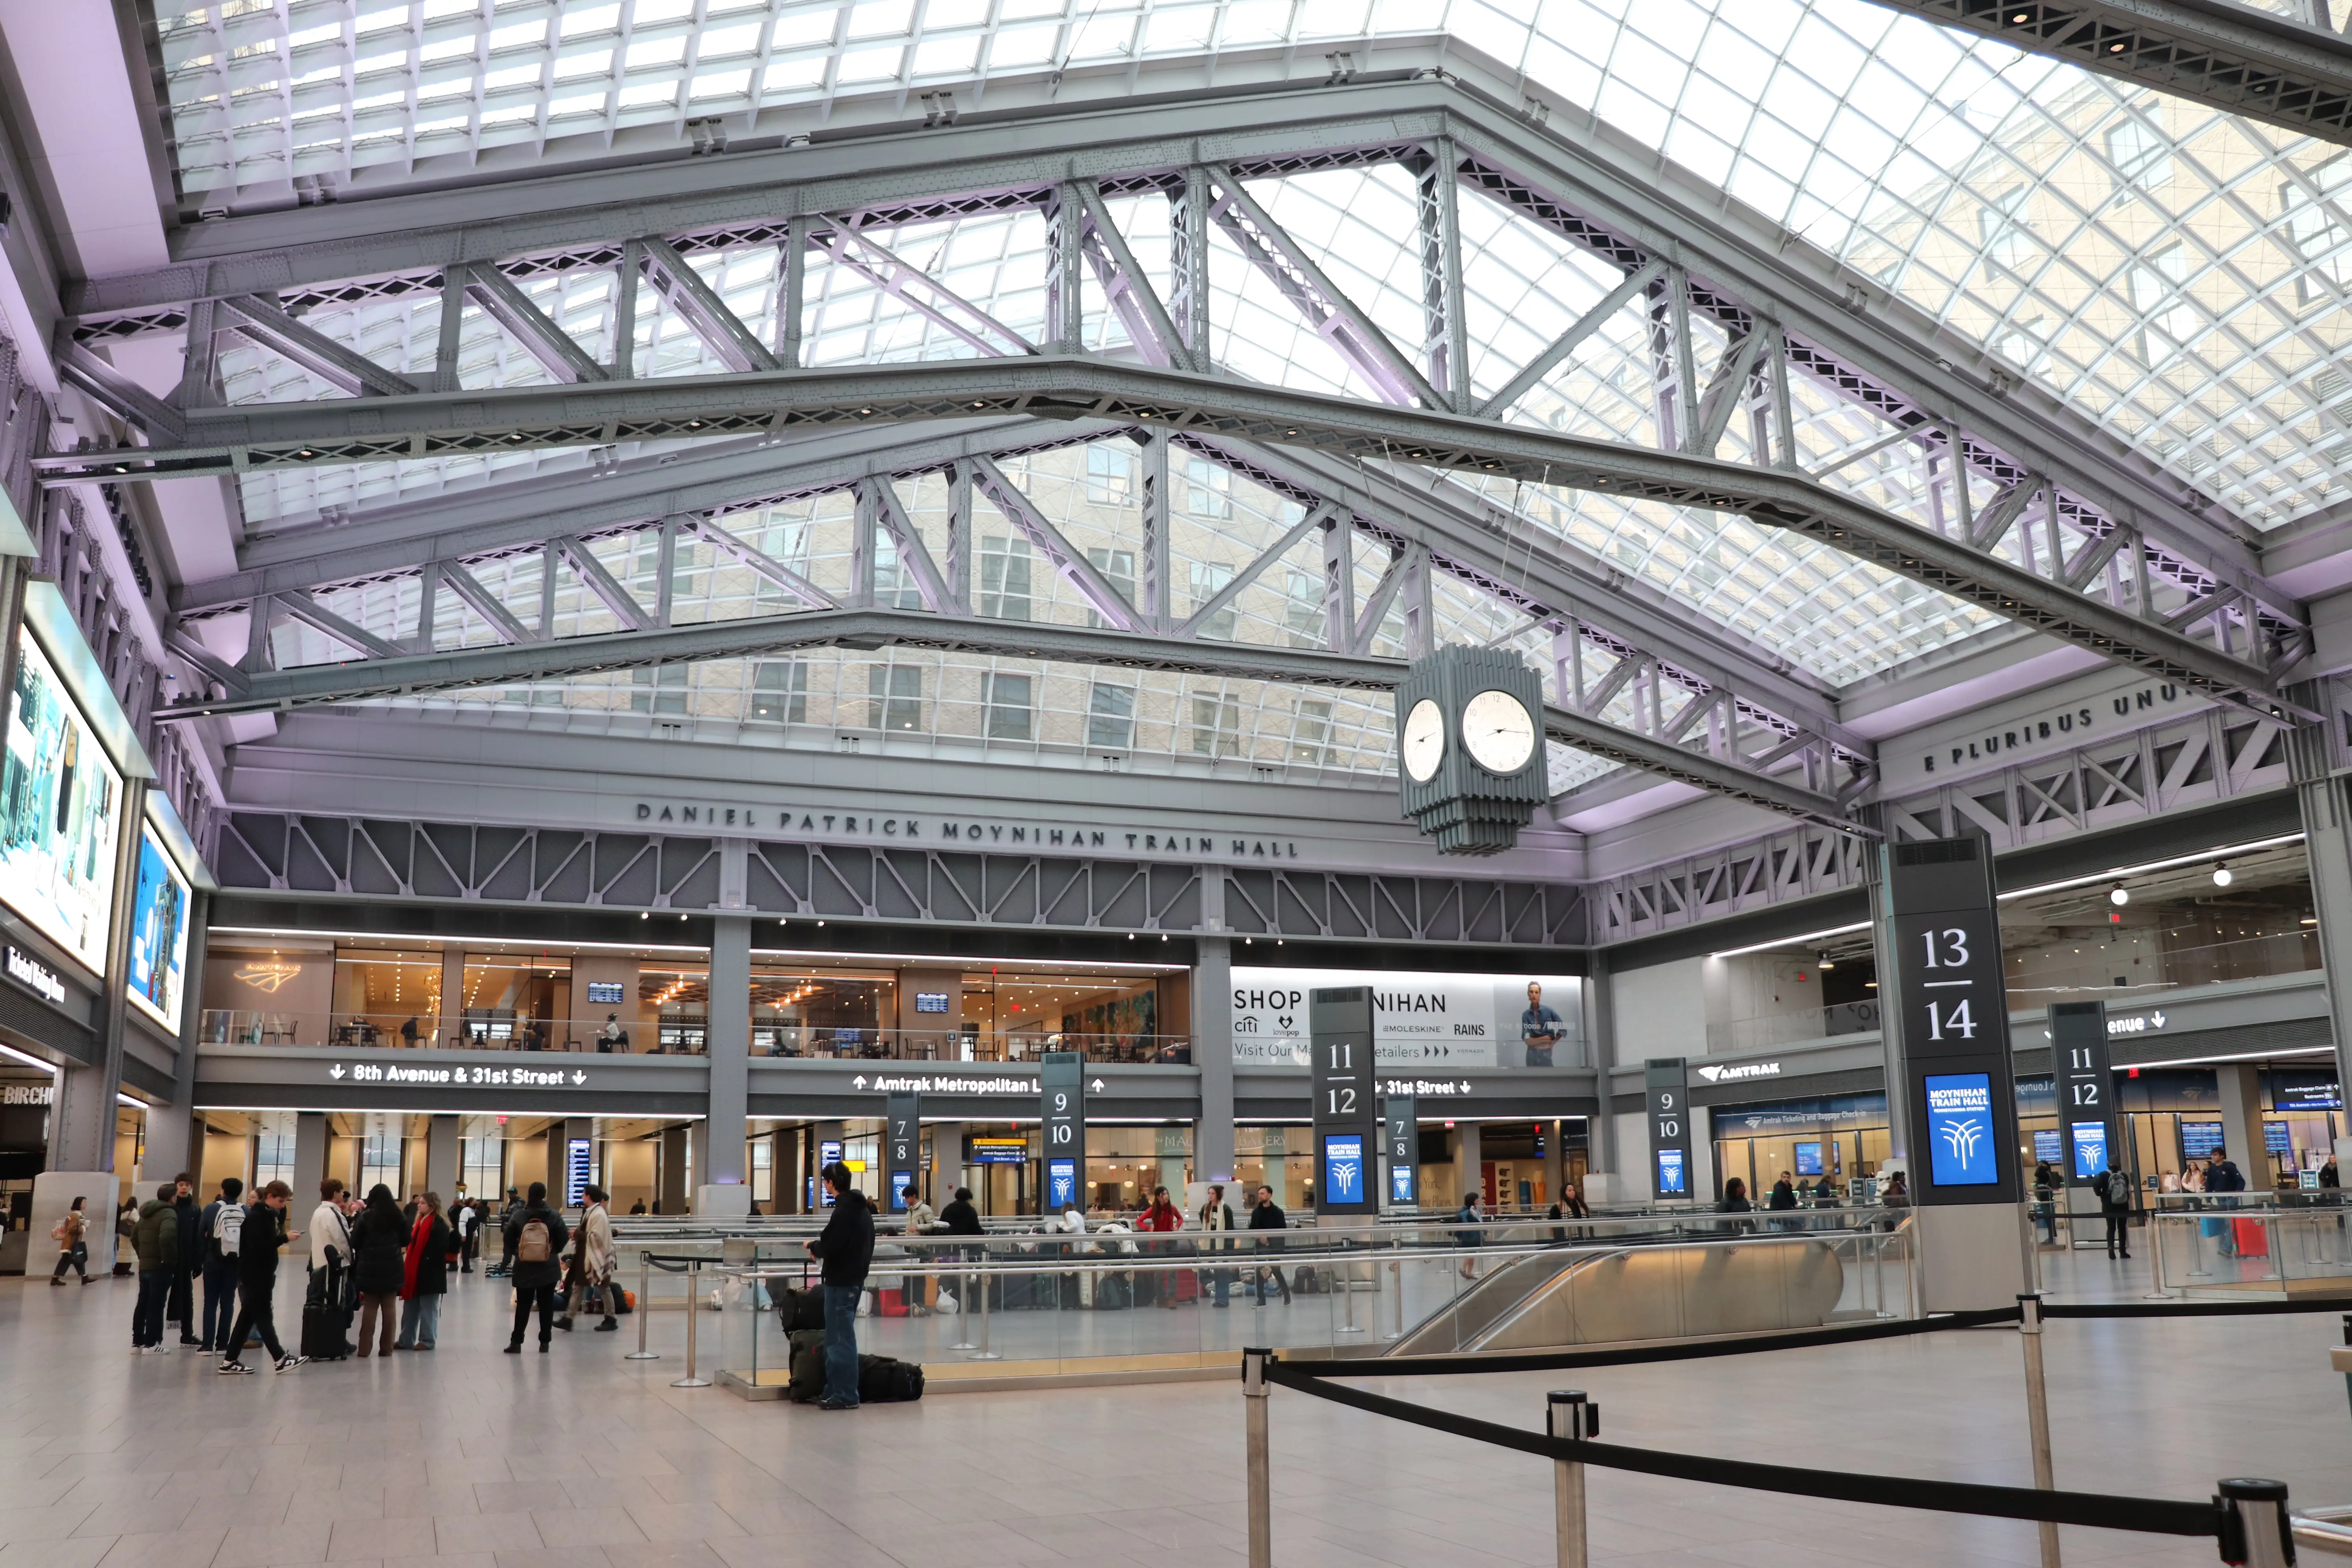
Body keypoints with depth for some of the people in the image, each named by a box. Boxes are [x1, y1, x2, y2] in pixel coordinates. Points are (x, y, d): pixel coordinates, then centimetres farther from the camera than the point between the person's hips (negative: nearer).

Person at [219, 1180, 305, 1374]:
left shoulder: (269, 1214, 12)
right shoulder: (255, 1217, -16)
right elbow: (258, 1247, -25)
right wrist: (284, 1238, -22)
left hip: (262, 1274, 9)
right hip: (253, 1275, -9)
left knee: (248, 1317, 10)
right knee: (263, 1317, -3)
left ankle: (230, 1362, 14)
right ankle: (281, 1360, -2)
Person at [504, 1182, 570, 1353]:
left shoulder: (518, 1215, -6)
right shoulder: (554, 1216, -7)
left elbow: (509, 1240, -1)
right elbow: (563, 1239, -4)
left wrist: (515, 1254, 16)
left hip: (524, 1269, 0)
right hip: (549, 1269, 0)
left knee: (523, 1306, 8)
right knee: (546, 1306, 8)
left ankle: (516, 1342, 6)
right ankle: (545, 1342, 9)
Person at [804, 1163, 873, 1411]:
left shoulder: (844, 1211, -18)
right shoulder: (862, 1208, 12)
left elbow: (828, 1247, -22)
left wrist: (814, 1245, -1)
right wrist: (821, 1246, 13)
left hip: (841, 1281, -10)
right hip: (856, 1277, 10)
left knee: (841, 1339, -5)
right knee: (837, 1337, 16)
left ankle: (846, 1395, -2)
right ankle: (835, 1390, 20)